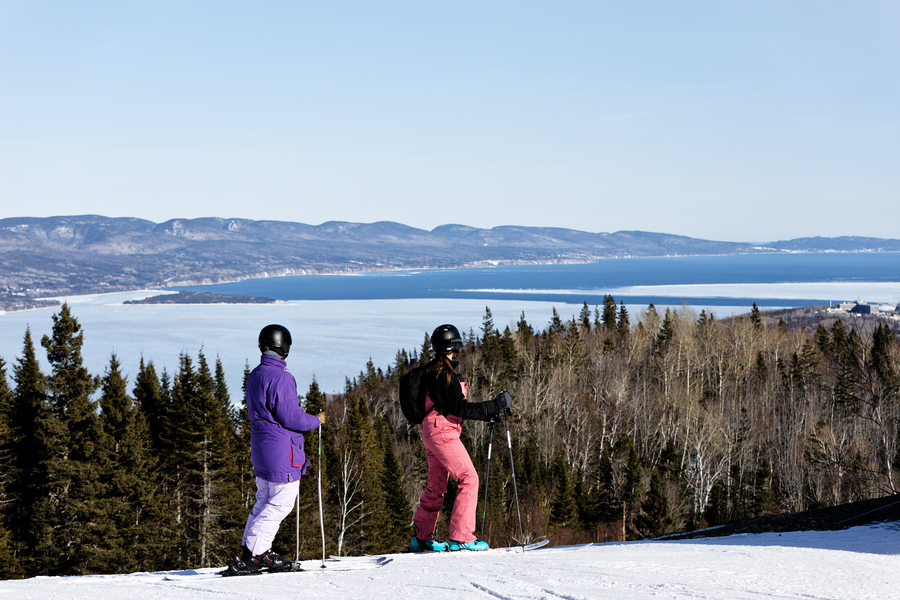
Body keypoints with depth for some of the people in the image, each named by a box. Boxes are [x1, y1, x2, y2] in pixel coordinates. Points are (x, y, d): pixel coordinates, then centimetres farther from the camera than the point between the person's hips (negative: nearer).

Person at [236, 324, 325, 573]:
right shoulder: (280, 378, -18)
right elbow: (291, 417, -19)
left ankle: (251, 549, 16)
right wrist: (316, 421, -4)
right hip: (281, 451, -9)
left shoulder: (255, 375, 11)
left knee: (265, 500, 17)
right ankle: (255, 553, -4)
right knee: (281, 503, -3)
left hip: (261, 446, 9)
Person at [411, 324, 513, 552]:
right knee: (469, 479, -8)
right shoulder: (445, 374, -15)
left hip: (432, 432, 10)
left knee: (436, 485, 16)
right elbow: (460, 408, -19)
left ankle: (421, 537, 23)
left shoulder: (432, 371, 15)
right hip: (443, 432, -10)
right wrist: (496, 404, -16)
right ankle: (461, 537, -10)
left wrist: (485, 414, 16)